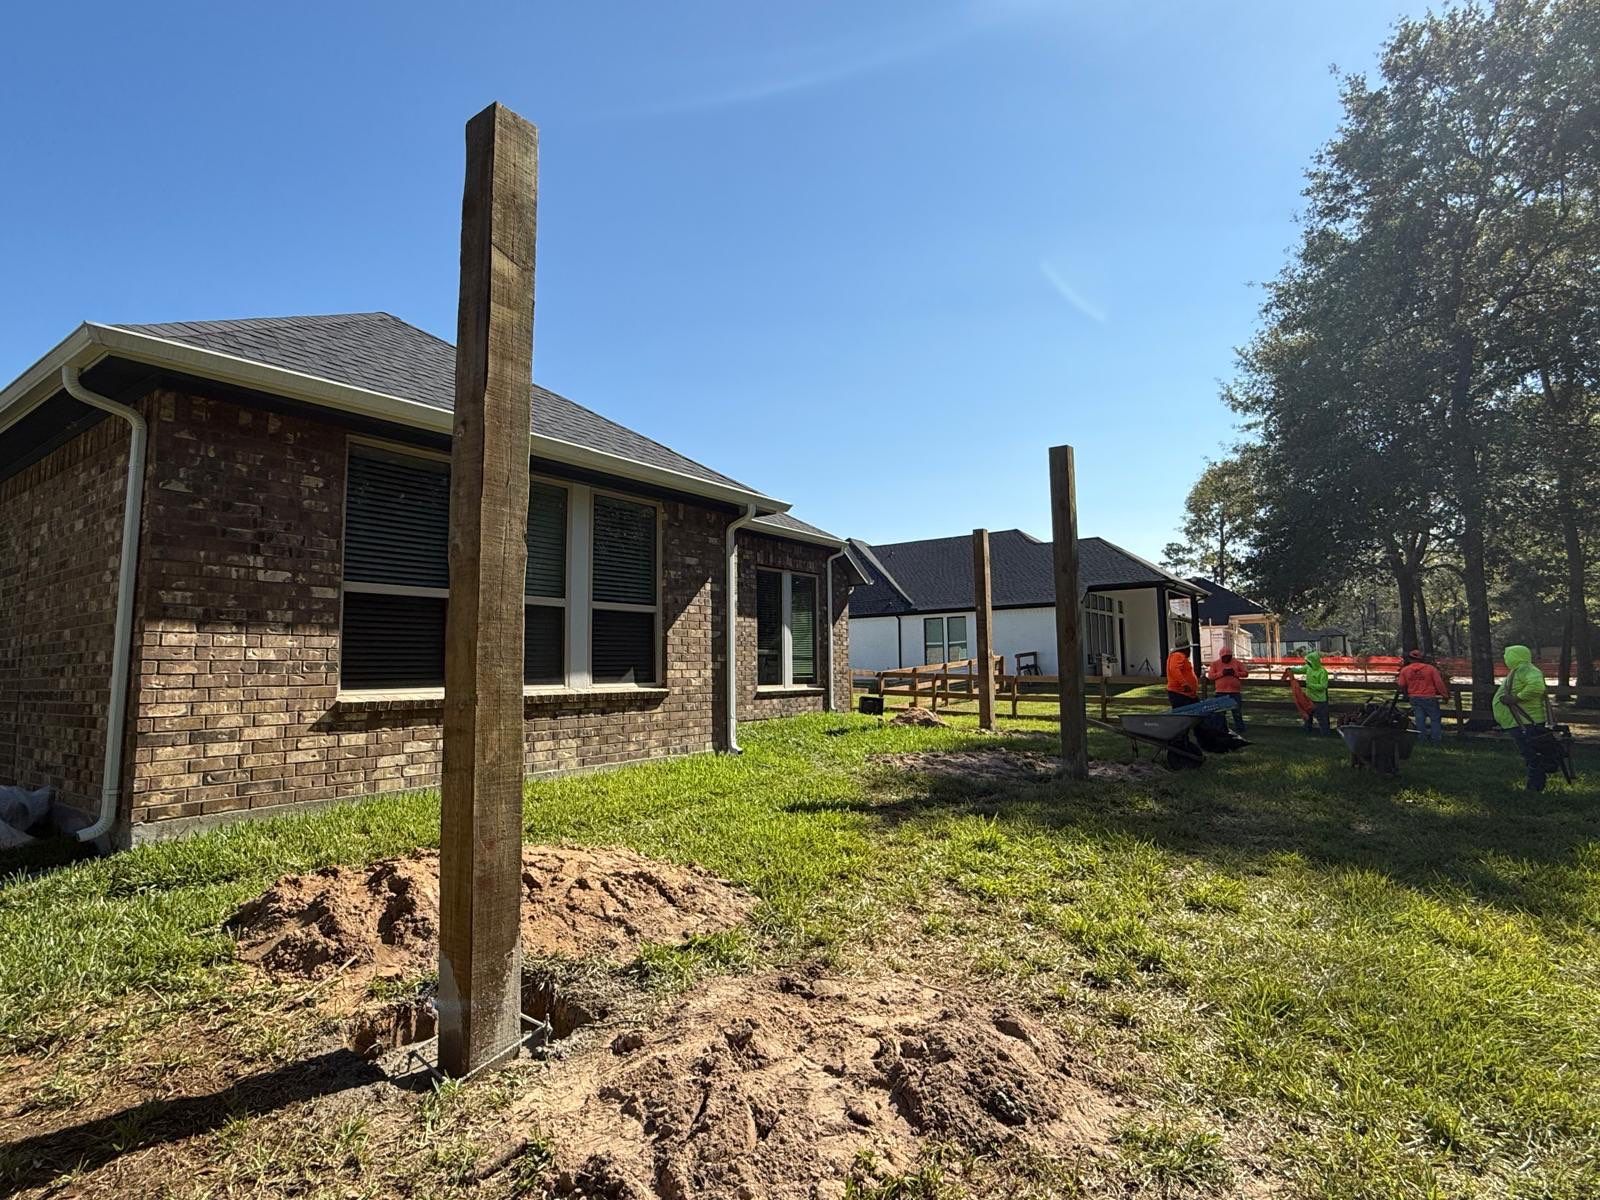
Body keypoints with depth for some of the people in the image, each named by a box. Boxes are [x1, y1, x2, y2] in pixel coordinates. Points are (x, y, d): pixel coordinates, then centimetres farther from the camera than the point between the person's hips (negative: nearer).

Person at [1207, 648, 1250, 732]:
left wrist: (1235, 673, -11)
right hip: (1221, 692, 0)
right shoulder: (1215, 664, 3)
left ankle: (1239, 728, 16)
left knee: (1237, 711, 6)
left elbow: (1246, 672, 6)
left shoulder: (1237, 663, 6)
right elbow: (1210, 676, -4)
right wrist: (1221, 673, -16)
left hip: (1235, 691, 0)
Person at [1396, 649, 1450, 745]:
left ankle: (1422, 739, 9)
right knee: (1435, 719, 9)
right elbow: (1439, 683, -7)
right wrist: (1445, 695, 3)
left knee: (1419, 719, 7)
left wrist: (1406, 694, 21)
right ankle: (1436, 740, 9)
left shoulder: (1404, 670, -2)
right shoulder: (1431, 668, -8)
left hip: (1414, 698, 2)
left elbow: (1401, 685, 2)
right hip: (1429, 697, -2)